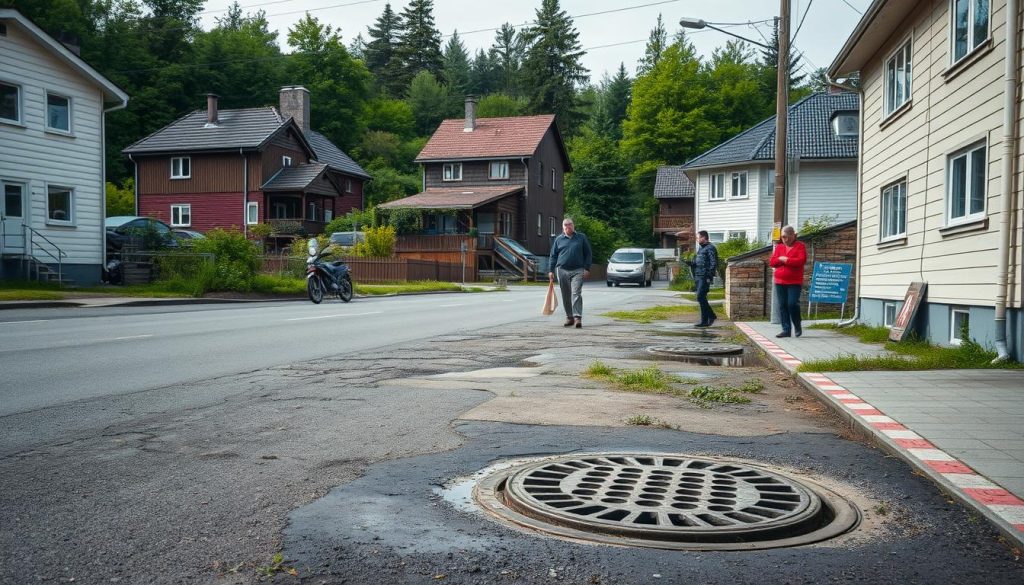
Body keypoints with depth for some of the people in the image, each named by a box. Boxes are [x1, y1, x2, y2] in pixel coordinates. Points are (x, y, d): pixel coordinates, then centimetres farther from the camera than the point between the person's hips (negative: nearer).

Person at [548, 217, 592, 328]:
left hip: (577, 271, -2)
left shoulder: (581, 237, 7)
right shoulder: (558, 239, 11)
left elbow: (588, 254, 8)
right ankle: (569, 317, 17)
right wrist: (551, 271, 6)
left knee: (576, 294, -13)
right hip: (562, 270, 3)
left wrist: (587, 268, -1)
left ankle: (578, 317, -16)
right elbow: (553, 255, 13)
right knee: (566, 296, 7)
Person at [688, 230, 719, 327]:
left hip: (705, 278, -9)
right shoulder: (701, 248, 21)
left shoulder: (710, 248, -8)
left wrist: (709, 276, -19)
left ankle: (711, 315, -4)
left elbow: (714, 264, -14)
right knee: (701, 298, 10)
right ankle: (705, 321, 16)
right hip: (699, 277, 9)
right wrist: (690, 263, 5)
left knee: (700, 297, -14)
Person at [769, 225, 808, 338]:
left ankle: (797, 327, 10)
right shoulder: (779, 247, 14)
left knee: (792, 304, -12)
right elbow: (772, 262, 7)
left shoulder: (800, 246, 0)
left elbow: (801, 260, -14)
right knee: (782, 306, 3)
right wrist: (781, 259, -11)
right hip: (780, 282, 5)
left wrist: (786, 259, -11)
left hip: (794, 282, -5)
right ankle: (786, 330, 7)